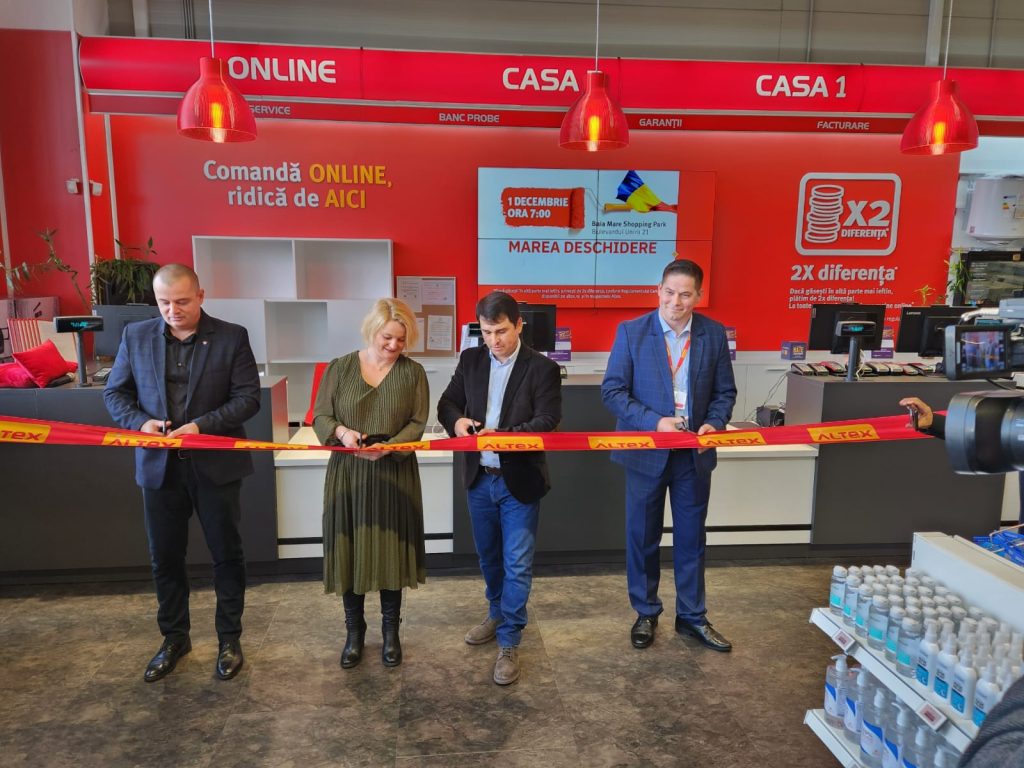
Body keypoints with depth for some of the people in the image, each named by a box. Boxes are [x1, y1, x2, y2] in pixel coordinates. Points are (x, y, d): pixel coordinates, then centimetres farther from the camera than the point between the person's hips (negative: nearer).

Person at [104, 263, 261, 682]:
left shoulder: (232, 337, -5)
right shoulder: (135, 336, 3)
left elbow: (248, 396, -9)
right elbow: (115, 392, 7)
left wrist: (202, 425, -21)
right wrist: (140, 422, -13)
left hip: (215, 464, -2)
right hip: (160, 466, 3)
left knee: (227, 555, 9)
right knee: (165, 558, 14)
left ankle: (230, 639, 26)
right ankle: (174, 638, 34)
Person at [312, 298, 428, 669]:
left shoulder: (413, 372, 1)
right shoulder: (339, 368, 2)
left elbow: (417, 423, -4)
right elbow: (320, 416, 1)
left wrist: (389, 447, -21)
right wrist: (341, 432, -20)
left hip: (394, 474, 0)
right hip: (347, 473, 1)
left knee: (391, 549, 6)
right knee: (350, 549, 6)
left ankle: (390, 630, 26)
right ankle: (354, 631, 25)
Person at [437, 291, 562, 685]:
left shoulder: (542, 368, -11)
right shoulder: (470, 360, 2)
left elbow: (547, 420, -16)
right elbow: (447, 403, 5)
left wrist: (503, 434, -30)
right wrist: (457, 420, -19)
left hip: (519, 480, -4)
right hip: (479, 478, 5)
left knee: (517, 564, 2)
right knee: (488, 557, 21)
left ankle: (509, 642, 17)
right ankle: (497, 614, 44)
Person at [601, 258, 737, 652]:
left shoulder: (714, 334, -1)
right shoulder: (631, 331, -8)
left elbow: (725, 392, 5)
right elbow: (612, 390, -10)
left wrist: (713, 424, -15)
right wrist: (654, 422, -21)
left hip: (694, 454, 2)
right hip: (646, 452, -2)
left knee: (691, 537, 14)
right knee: (642, 537, 11)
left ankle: (692, 616, 32)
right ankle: (646, 613, 31)